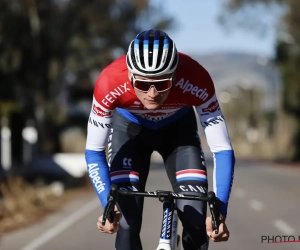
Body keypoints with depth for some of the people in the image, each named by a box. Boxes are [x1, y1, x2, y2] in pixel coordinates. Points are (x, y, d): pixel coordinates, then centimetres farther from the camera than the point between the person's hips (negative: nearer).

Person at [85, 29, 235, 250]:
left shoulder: (195, 81, -38)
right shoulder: (110, 83, -38)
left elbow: (222, 149, -32)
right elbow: (94, 151, -27)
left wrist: (219, 212, -43)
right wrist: (109, 205, -41)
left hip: (179, 129, 0)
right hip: (129, 128, 0)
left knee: (197, 221, -14)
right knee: (126, 223, -15)